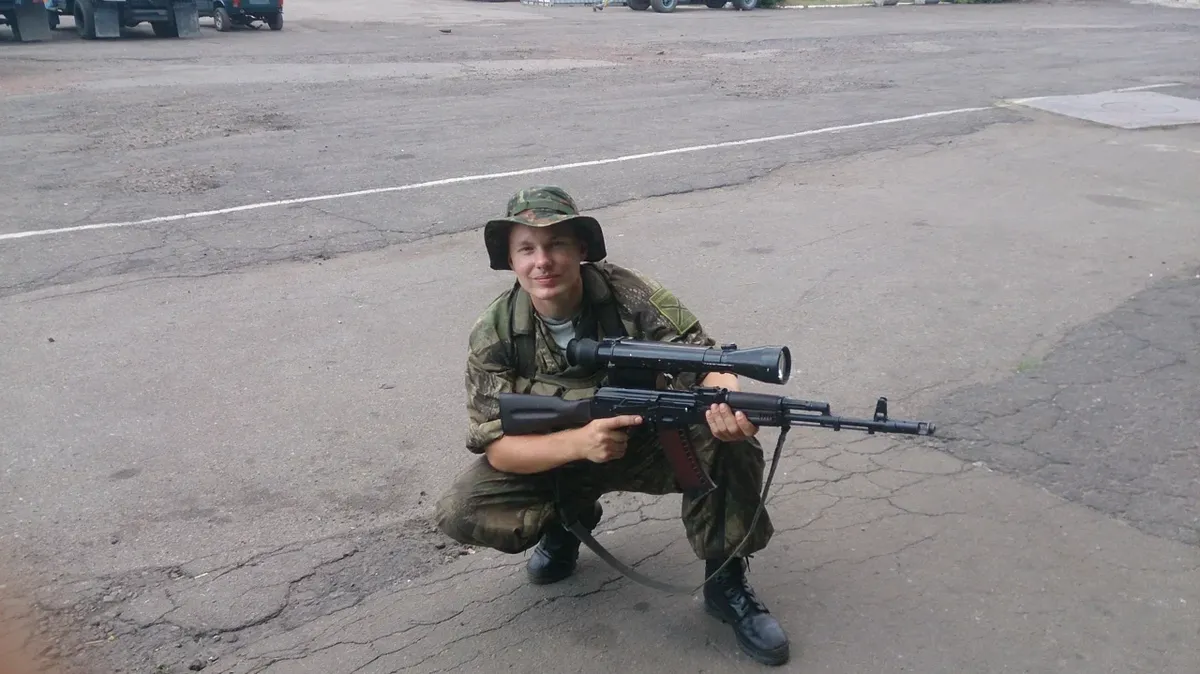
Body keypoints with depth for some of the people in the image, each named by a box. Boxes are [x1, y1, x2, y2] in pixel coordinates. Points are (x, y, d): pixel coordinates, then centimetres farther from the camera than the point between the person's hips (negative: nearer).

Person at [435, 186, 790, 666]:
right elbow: (495, 446, -21)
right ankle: (569, 518, 10)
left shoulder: (629, 294, -22)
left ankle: (725, 582, -10)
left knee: (726, 436, -30)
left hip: (648, 443, -1)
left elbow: (708, 361, -24)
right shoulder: (494, 335, -19)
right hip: (554, 459, 1)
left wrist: (727, 402, -50)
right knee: (459, 514, -22)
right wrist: (578, 442, -41)